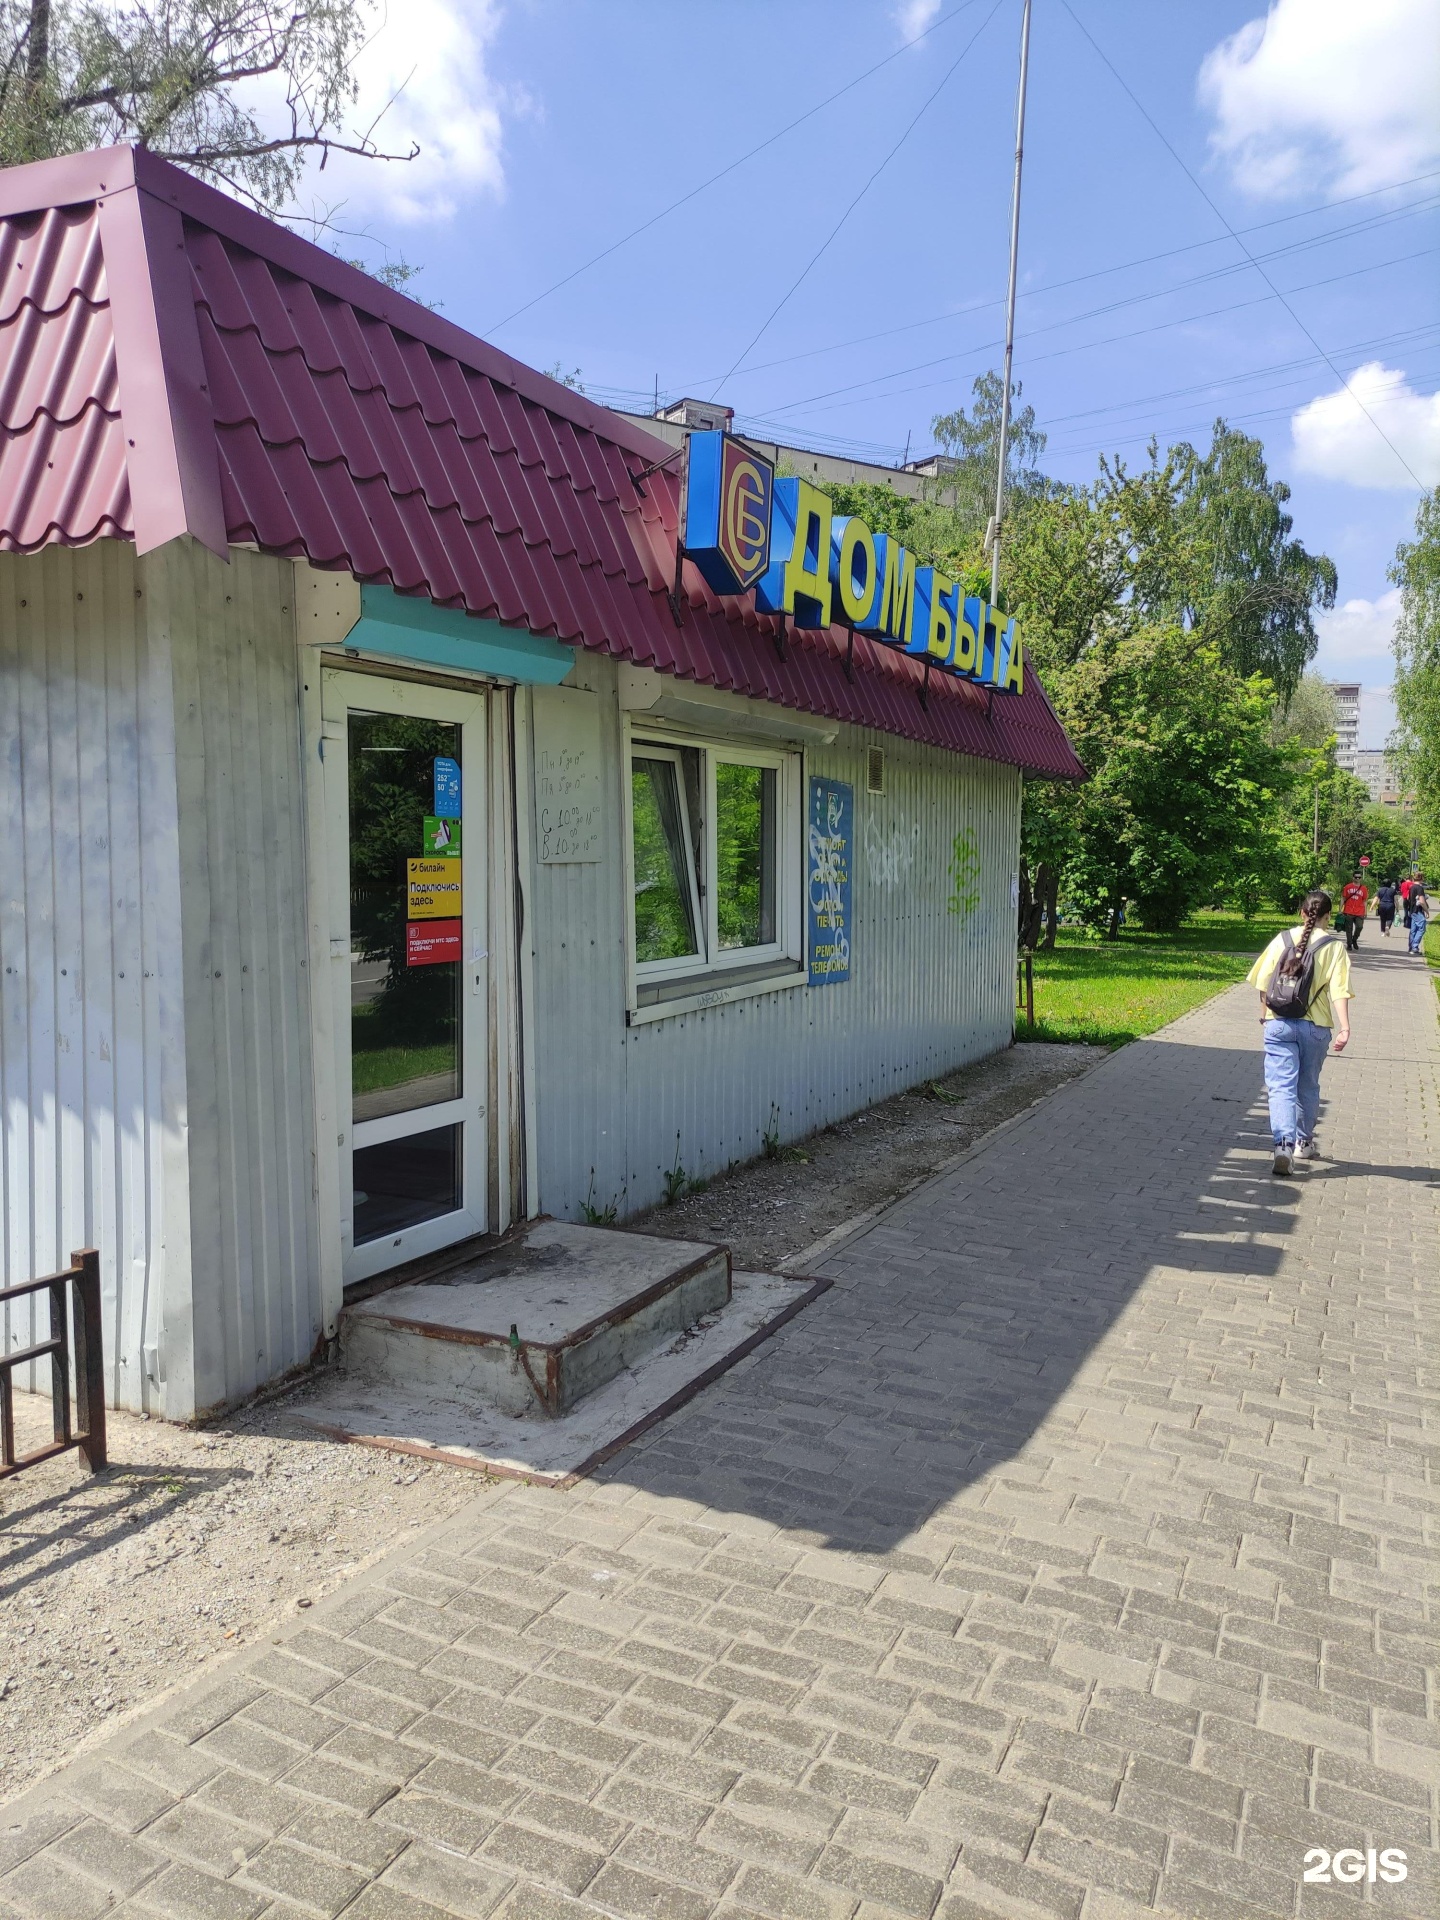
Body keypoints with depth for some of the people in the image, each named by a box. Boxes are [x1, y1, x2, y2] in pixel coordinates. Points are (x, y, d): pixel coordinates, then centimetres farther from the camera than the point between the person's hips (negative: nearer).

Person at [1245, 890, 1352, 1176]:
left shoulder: (1282, 940, 1)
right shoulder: (1334, 946, -4)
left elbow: (1263, 983, 3)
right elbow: (1339, 991, -13)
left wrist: (1265, 1014, 18)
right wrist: (1344, 1028, -16)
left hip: (1278, 1024, 0)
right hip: (1315, 1026, 0)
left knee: (1281, 1086, -3)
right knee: (1308, 1088, 18)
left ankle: (1284, 1143, -22)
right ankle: (1304, 1142, 33)